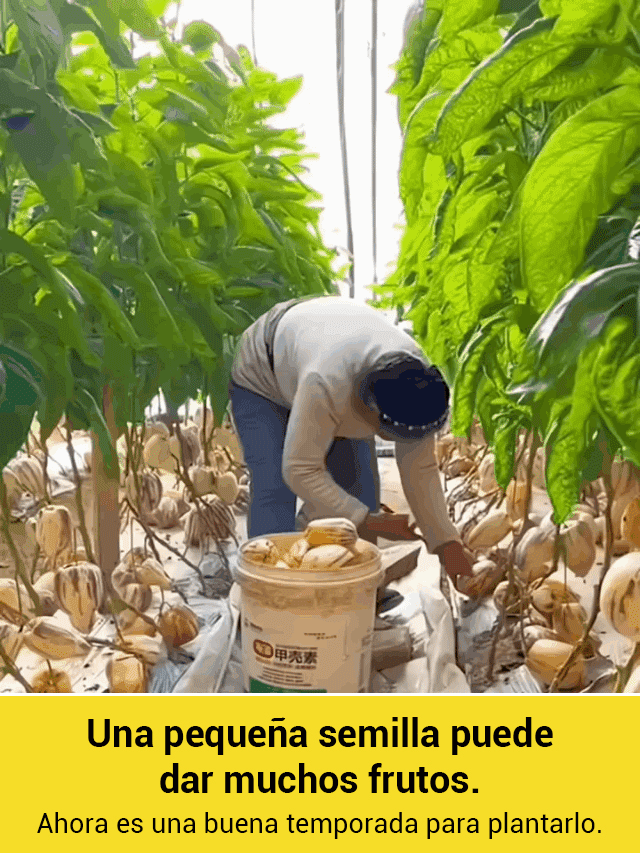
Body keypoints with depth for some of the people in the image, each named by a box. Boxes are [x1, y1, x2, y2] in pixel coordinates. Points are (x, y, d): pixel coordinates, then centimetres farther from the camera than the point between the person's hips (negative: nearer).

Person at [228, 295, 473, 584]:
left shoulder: (416, 379, -25)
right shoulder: (326, 385, -44)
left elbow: (419, 470, -16)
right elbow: (300, 471, -36)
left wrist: (447, 543, -17)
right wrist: (367, 521, -33)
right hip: (264, 373, -5)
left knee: (358, 480, -6)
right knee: (274, 487, -18)